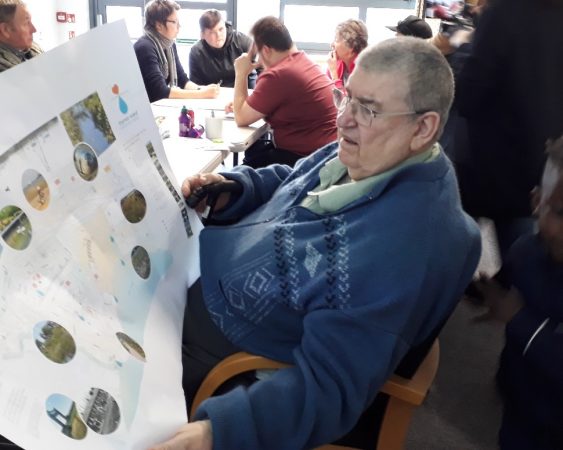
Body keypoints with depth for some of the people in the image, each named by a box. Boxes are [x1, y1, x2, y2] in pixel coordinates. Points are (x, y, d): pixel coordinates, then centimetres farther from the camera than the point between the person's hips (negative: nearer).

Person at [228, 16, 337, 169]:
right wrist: (240, 104, 13)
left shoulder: (277, 75, -21)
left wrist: (241, 73, -2)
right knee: (252, 149, 19)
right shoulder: (304, 61, 9)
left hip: (306, 158, -9)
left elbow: (241, 118, -10)